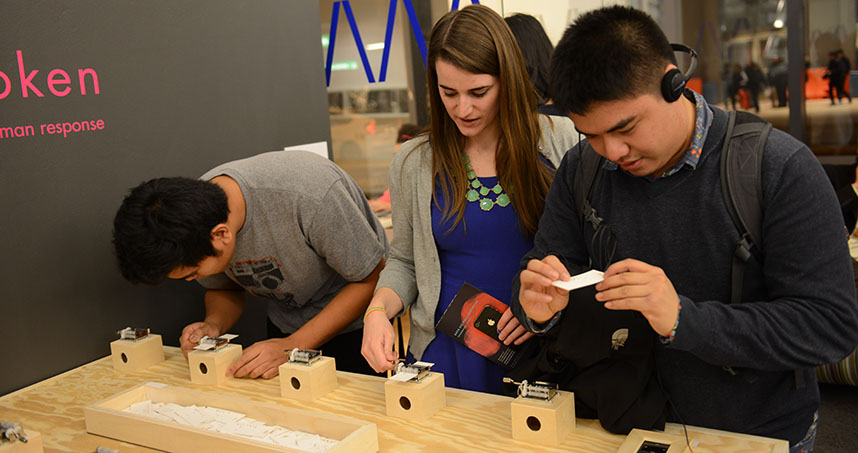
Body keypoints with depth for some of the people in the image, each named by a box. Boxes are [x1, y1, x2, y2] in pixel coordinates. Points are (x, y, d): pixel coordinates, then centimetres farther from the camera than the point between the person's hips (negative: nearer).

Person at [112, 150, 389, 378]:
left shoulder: (310, 195, -39)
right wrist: (214, 325, -21)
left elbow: (371, 279, -26)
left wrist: (294, 346, -32)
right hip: (286, 324, 5)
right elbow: (225, 289, 2)